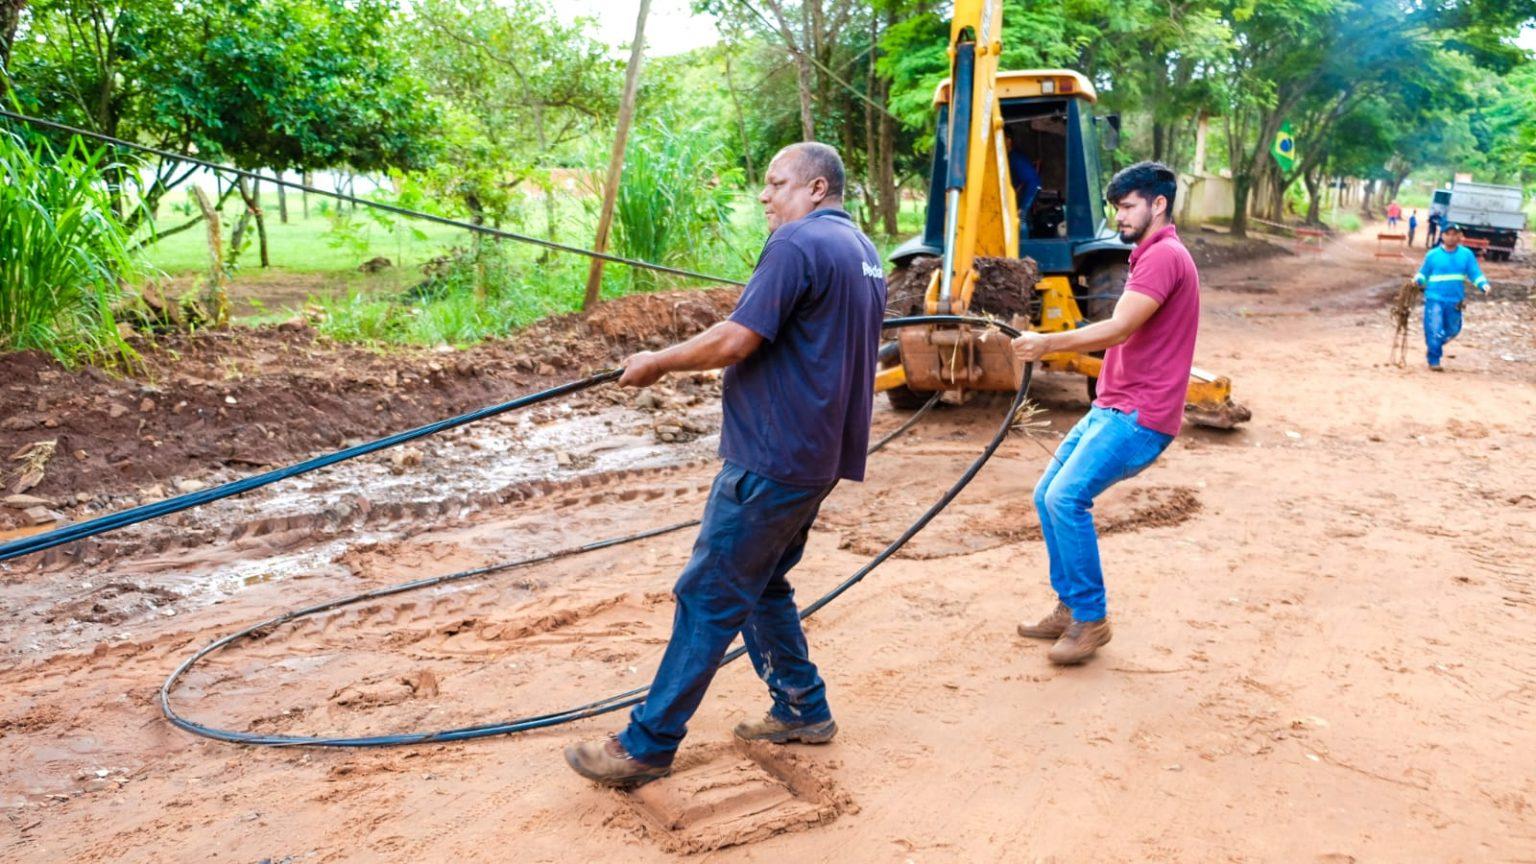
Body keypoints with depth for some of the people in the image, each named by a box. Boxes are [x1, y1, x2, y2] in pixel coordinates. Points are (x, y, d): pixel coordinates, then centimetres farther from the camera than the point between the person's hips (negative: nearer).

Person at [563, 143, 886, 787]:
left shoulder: (797, 244, -15)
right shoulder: (862, 252, 15)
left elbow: (734, 342, -20)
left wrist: (656, 364, -7)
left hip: (773, 457, -10)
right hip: (820, 455, 10)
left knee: (709, 599, -4)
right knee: (761, 586, 21)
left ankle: (647, 745, 3)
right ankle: (802, 709, 27)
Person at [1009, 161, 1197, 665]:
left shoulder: (1164, 255, -13)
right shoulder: (1150, 256, 21)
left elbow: (1118, 329, -23)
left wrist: (1049, 343, -22)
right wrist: (1048, 346, 12)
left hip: (1139, 415, -11)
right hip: (1111, 408, 11)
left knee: (1067, 497, -21)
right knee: (1047, 496, 8)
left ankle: (1091, 619, -9)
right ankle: (1069, 608, 17)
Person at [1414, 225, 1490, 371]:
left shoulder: (1466, 254, 4)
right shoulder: (1432, 255, 0)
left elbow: (1475, 273, 2)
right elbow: (1423, 273, 9)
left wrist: (1484, 285, -15)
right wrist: (1418, 280, -12)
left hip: (1455, 300, 3)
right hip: (1435, 299, -3)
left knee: (1452, 330, 15)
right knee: (1434, 331, -10)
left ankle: (1433, 348, 41)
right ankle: (1433, 361, 3)